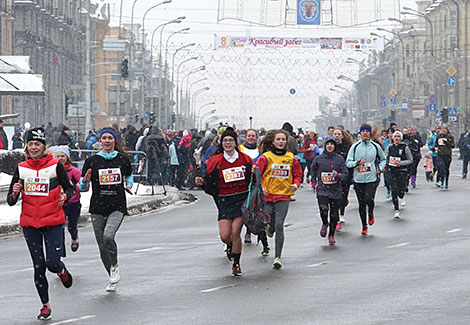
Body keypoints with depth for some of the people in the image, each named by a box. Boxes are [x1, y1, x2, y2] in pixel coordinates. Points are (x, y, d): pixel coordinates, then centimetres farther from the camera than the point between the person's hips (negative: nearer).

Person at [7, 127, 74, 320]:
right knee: (38, 266, 2)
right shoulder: (21, 169, 2)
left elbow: (69, 189, 4)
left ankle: (62, 271, 24)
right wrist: (14, 193, -18)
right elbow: (10, 201, 4)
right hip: (29, 223, 2)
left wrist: (65, 196, -18)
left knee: (52, 263, -14)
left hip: (53, 222, -2)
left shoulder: (55, 166, -6)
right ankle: (45, 305, 17)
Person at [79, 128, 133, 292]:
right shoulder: (92, 161, 2)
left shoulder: (123, 159, 4)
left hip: (117, 207, -2)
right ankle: (113, 279, 22)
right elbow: (82, 187, 5)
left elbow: (129, 175, 25)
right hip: (98, 208, 2)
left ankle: (115, 266, -2)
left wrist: (129, 186, 7)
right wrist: (86, 180, -15)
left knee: (108, 236, -26)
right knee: (102, 247, 4)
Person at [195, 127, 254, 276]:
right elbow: (210, 184, 8)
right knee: (224, 235, -8)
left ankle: (236, 264, 6)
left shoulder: (245, 159, 4)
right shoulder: (215, 161, 2)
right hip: (224, 201, 1)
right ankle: (230, 246, 31)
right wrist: (202, 182, -13)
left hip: (242, 198, -1)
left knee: (235, 232, -12)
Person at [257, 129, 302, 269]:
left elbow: (297, 174, 18)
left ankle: (278, 257, -10)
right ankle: (265, 246, 37)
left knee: (279, 225, -13)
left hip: (283, 196, 1)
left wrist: (295, 184, -1)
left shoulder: (291, 158, 5)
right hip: (267, 196, -1)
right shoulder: (265, 157, -3)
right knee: (263, 226, 1)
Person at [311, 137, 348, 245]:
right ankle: (324, 224, 14)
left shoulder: (339, 158, 1)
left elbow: (346, 174, 0)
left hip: (336, 190, 0)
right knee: (323, 210, -20)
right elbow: (313, 169, 24)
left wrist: (338, 175, -19)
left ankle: (331, 235, 23)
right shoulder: (319, 158, 4)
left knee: (334, 214, 4)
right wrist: (313, 179, 14)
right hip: (322, 189, 0)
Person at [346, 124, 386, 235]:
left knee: (369, 199, -19)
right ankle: (364, 226, 21)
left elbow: (382, 159, 20)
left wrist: (379, 168, 3)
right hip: (358, 179, 1)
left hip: (372, 179, -1)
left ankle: (371, 213, 15)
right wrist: (358, 163, -17)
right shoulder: (355, 147, 2)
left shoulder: (376, 146, 5)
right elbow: (348, 163, 0)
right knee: (361, 203, 6)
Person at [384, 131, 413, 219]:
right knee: (394, 191, -5)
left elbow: (410, 160, 0)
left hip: (402, 171, -2)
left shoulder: (405, 148, -3)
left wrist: (401, 163, -14)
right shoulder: (390, 147, 6)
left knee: (401, 190, -8)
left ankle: (402, 198, 31)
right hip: (392, 171, 2)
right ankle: (396, 210, 6)